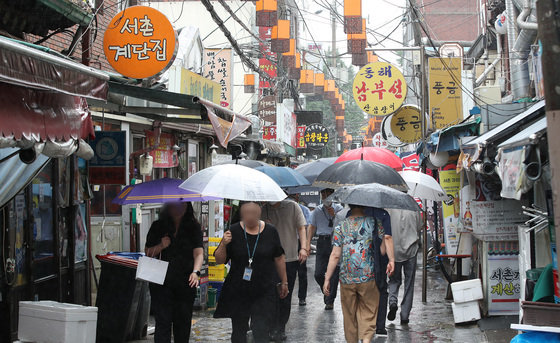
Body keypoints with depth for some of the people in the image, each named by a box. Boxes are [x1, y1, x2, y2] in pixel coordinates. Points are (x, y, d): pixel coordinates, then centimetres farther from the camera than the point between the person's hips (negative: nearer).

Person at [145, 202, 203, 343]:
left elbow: (198, 253, -6)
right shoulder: (158, 227, 6)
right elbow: (148, 253, 10)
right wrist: (161, 246, -11)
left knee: (183, 322, 6)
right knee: (163, 322, -7)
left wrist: (196, 272, -24)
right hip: (161, 282, -1)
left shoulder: (193, 227, 4)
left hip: (186, 283, 1)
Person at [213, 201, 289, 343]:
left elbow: (279, 259, 10)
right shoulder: (234, 231, -3)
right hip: (237, 292, 1)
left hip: (264, 292, -1)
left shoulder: (270, 231, -1)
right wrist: (224, 244, -19)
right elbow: (219, 260, -1)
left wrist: (284, 282, 14)